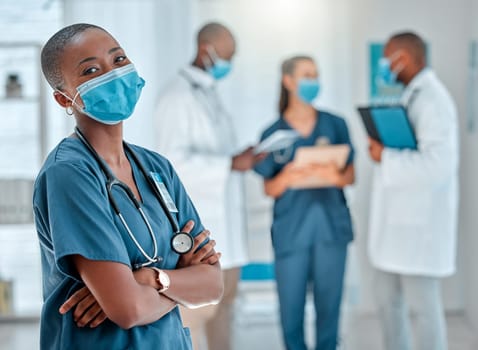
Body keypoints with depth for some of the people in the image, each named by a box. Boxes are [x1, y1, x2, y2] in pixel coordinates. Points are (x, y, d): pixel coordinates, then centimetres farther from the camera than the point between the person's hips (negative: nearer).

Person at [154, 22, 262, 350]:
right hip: (196, 219, -9)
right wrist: (230, 164, -19)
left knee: (224, 297, 9)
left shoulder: (209, 94, 17)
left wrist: (241, 158, 6)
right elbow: (174, 160, -19)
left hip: (221, 216, 9)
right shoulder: (178, 96, -11)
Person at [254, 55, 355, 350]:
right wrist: (286, 178, -19)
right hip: (291, 229, -1)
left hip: (331, 226, 1)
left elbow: (351, 176, 6)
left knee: (329, 303, 4)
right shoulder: (273, 133, 2)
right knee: (291, 306, 2)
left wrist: (336, 177, -17)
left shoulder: (336, 125, 5)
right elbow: (269, 189, 3)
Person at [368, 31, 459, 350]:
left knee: (423, 305, -2)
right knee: (388, 299, 16)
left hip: (420, 223, -10)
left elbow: (438, 164, -25)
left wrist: (386, 158, -17)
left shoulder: (431, 99, -16)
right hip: (401, 221, 10)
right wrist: (381, 144, 8)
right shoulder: (414, 96, 15)